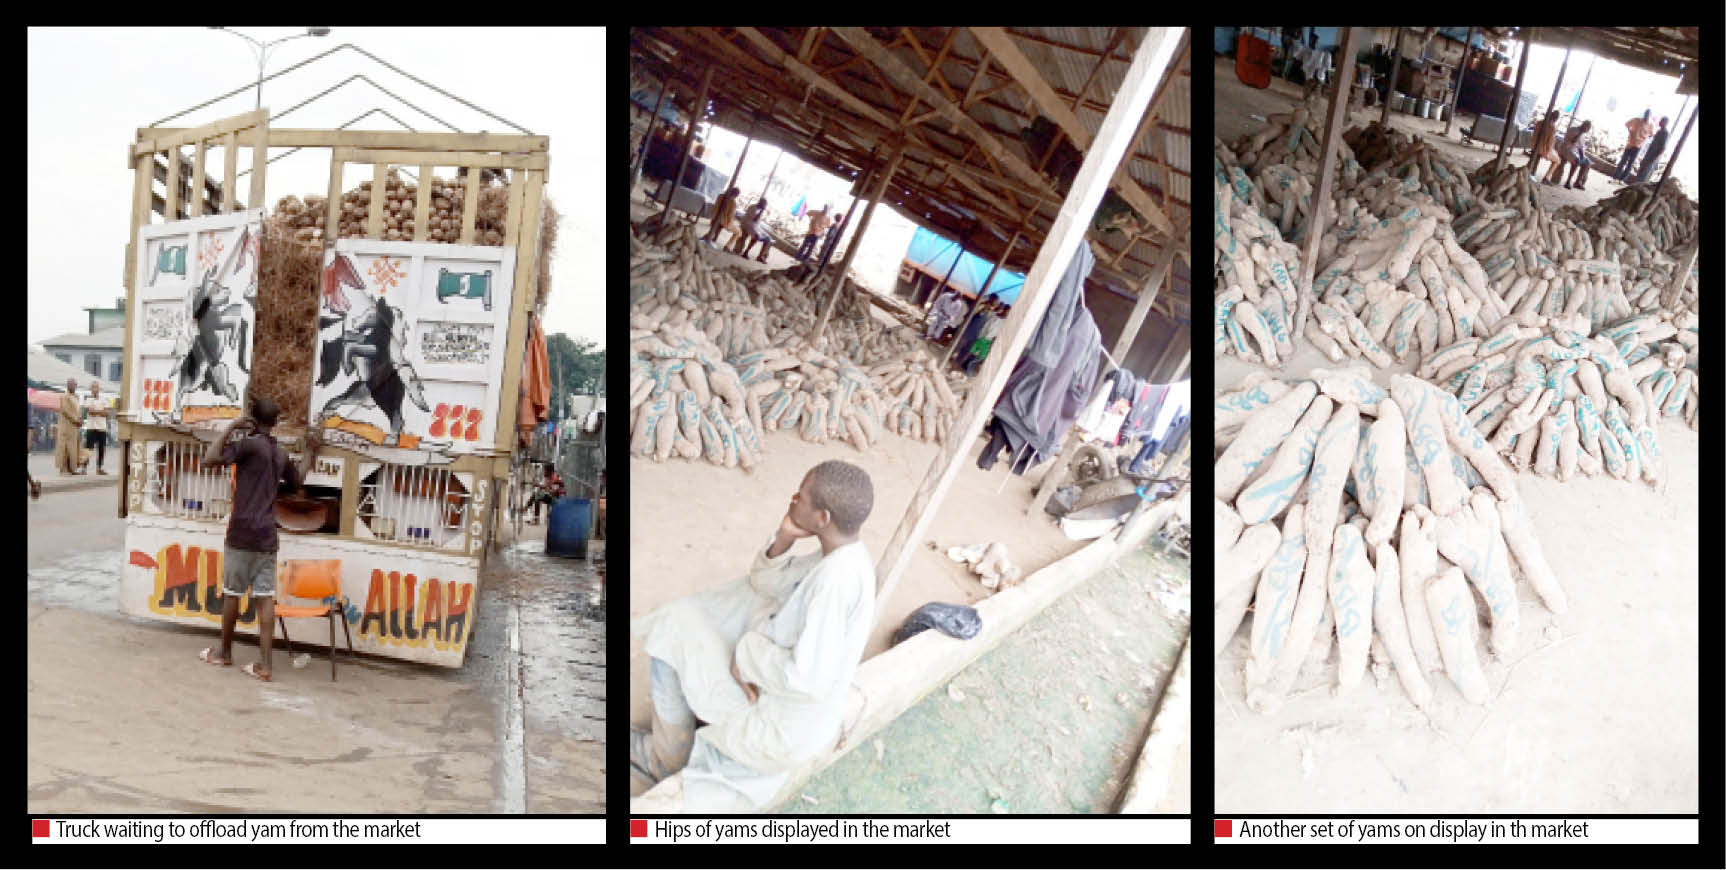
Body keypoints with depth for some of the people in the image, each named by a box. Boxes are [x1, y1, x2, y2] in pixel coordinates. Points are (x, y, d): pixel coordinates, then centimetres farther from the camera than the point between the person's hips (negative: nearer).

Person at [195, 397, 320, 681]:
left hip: (242, 534, -5)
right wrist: (310, 451, 39)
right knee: (266, 598, 1)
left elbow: (210, 459, -20)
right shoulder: (280, 453, 12)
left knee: (232, 593, 10)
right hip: (267, 537, 5)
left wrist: (231, 427, -11)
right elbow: (298, 481, 30)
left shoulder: (249, 444, -9)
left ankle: (225, 652, 25)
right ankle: (263, 664, -3)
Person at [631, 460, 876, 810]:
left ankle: (666, 760, 21)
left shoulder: (836, 578, -31)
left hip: (778, 729, -9)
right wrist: (784, 538, -9)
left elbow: (807, 677, -33)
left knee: (673, 632, 1)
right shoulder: (843, 554, -2)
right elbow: (765, 584, 9)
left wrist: (746, 651, -17)